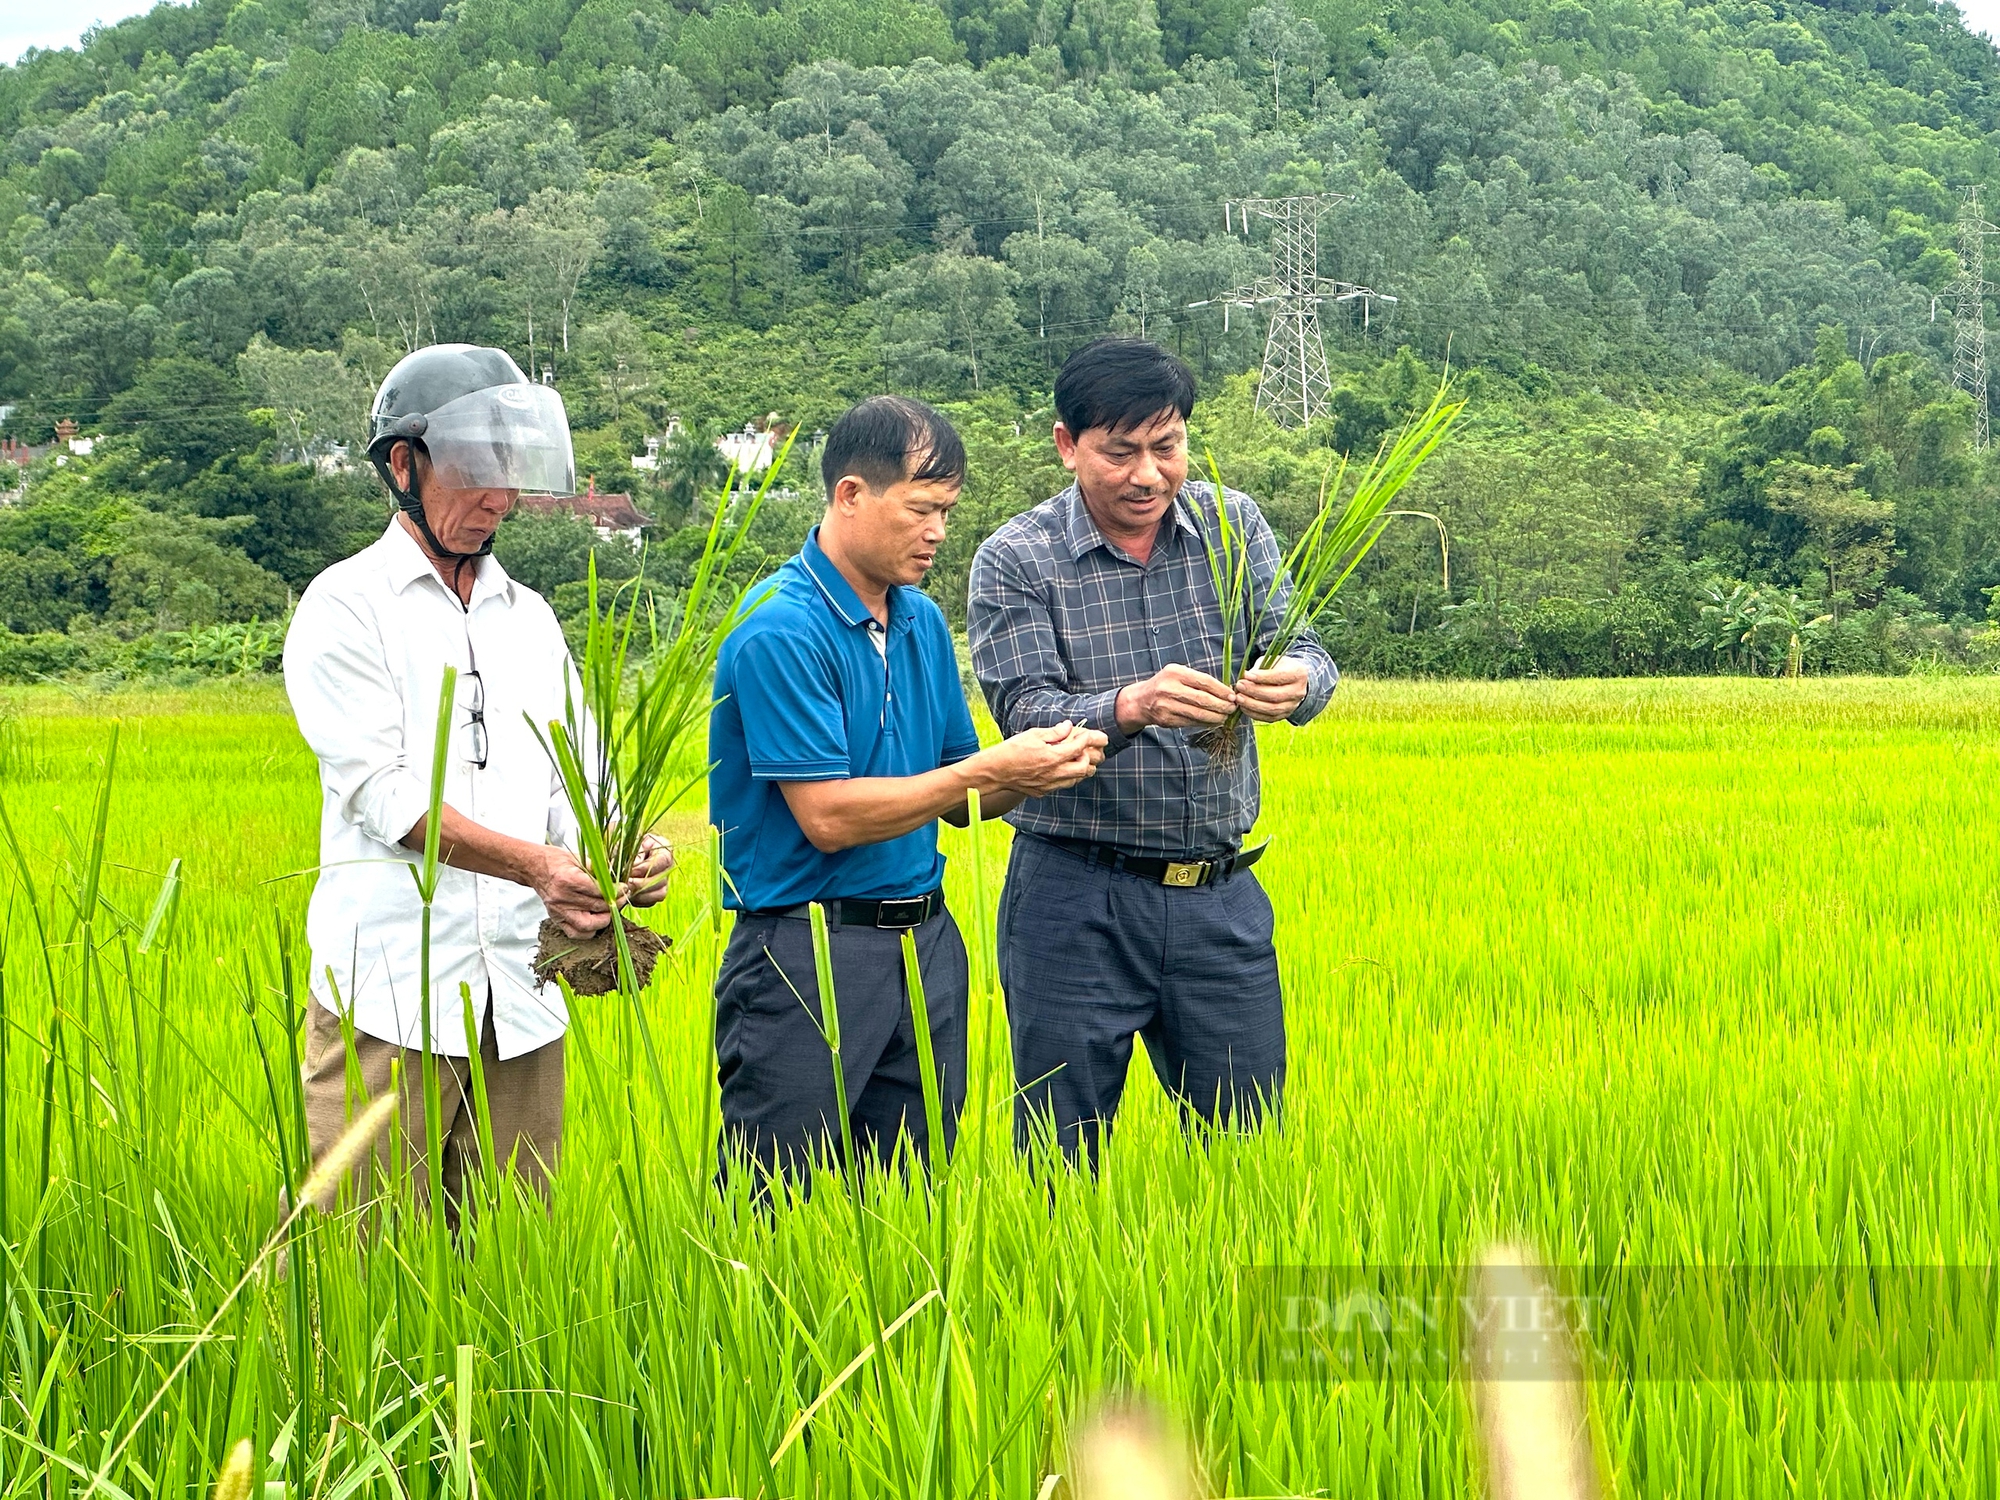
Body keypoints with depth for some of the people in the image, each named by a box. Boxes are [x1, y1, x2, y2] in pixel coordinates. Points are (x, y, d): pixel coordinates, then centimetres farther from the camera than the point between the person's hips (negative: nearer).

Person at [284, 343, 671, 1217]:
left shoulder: (530, 619, 19)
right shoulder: (346, 607, 0)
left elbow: (573, 783, 12)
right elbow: (384, 791, -11)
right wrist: (536, 865, -24)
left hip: (522, 1002, 5)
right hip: (389, 993, -5)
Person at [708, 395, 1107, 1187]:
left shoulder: (923, 621, 11)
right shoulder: (781, 632, -14)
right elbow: (828, 817, -18)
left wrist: (1035, 770, -6)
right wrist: (990, 769, -16)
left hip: (926, 943, 7)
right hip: (810, 951, -7)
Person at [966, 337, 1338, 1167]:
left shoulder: (1232, 524, 5)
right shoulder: (1015, 561, -5)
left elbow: (1304, 653, -5)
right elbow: (1025, 714, -15)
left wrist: (1294, 682, -29)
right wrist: (1129, 707, -35)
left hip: (1221, 893, 3)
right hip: (1076, 899, -3)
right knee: (1063, 1165, 5)